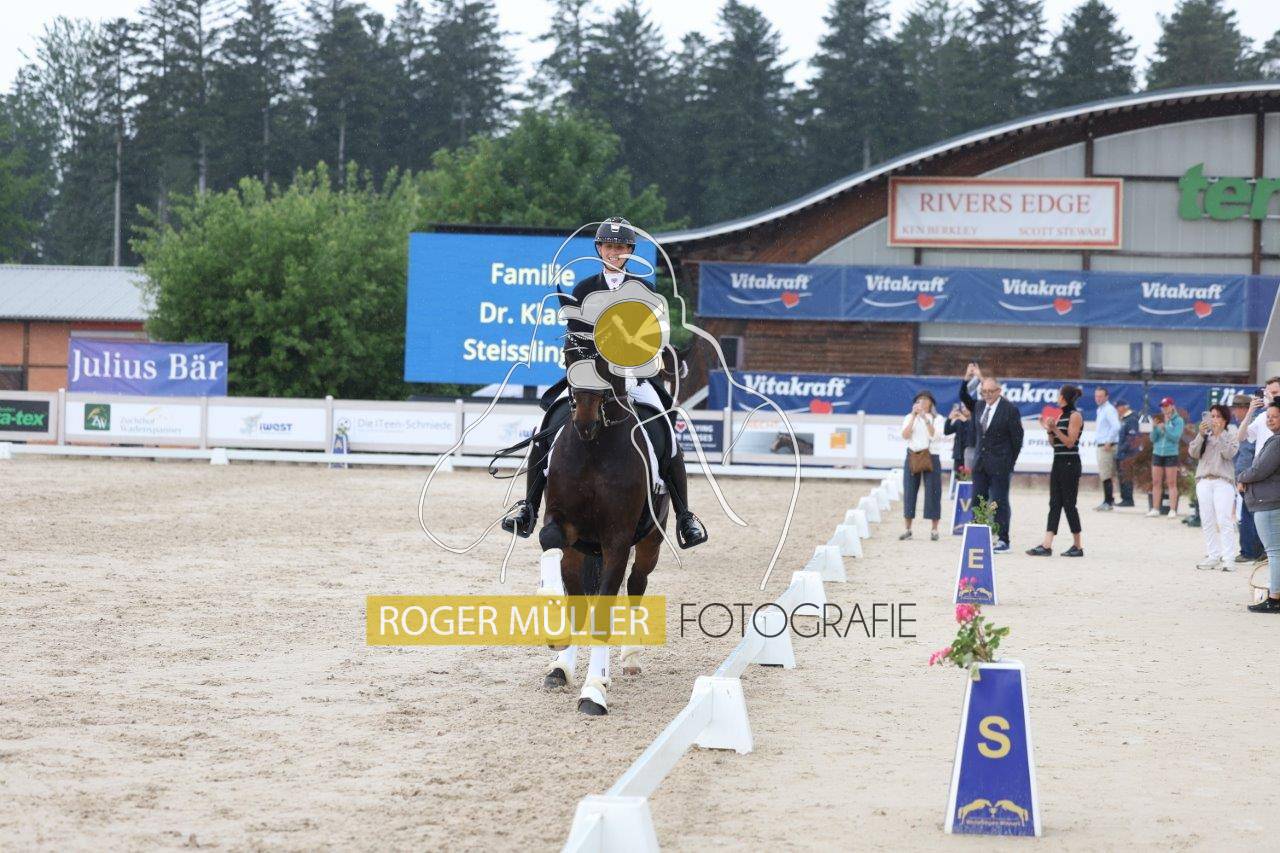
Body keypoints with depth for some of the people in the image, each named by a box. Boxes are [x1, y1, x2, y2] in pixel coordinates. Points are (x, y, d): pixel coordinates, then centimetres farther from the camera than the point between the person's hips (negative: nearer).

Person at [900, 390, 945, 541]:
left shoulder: (937, 418, 4)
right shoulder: (909, 417, 10)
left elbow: (935, 435, -11)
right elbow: (905, 435, -5)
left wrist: (926, 418, -17)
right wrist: (914, 416, -10)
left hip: (931, 458, -2)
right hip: (912, 457, 2)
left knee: (932, 492, -3)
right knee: (909, 491, 1)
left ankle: (934, 530, 2)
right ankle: (908, 529, 7)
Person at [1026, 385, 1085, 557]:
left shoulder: (1075, 416, -9)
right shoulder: (1060, 416, 15)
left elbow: (1070, 442, -14)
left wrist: (1055, 428, -18)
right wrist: (1049, 430, 2)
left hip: (1069, 463, -8)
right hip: (1058, 462, 8)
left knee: (1068, 504, -4)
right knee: (1054, 504, 1)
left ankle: (1077, 546, 4)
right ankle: (1047, 545, -5)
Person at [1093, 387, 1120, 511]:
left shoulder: (1109, 410, -12)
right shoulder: (1100, 410, 18)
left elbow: (1116, 426, -23)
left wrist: (1109, 442, -20)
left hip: (1107, 446, -10)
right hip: (1101, 445, 10)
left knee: (1105, 476, -10)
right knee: (1105, 475, 13)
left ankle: (1108, 502, -8)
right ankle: (1109, 501, 18)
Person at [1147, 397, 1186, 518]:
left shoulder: (1178, 421, -2)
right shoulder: (1159, 419, 8)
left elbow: (1176, 437, -12)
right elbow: (1153, 439, 7)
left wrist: (1165, 427, -21)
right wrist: (1154, 427, -10)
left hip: (1171, 454, -5)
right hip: (1157, 453, 5)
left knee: (1171, 483, -3)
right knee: (1156, 483, 6)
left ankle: (1172, 510, -3)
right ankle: (1155, 509, 11)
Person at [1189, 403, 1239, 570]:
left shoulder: (1231, 436, 6)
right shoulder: (1204, 435, 16)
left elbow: (1229, 453, -11)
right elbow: (1193, 453, 3)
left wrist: (1219, 434, -13)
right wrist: (1201, 435, -9)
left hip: (1223, 481, -4)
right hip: (1204, 481, 4)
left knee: (1224, 521, -12)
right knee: (1207, 521, 3)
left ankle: (1227, 558, -14)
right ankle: (1212, 556, 7)